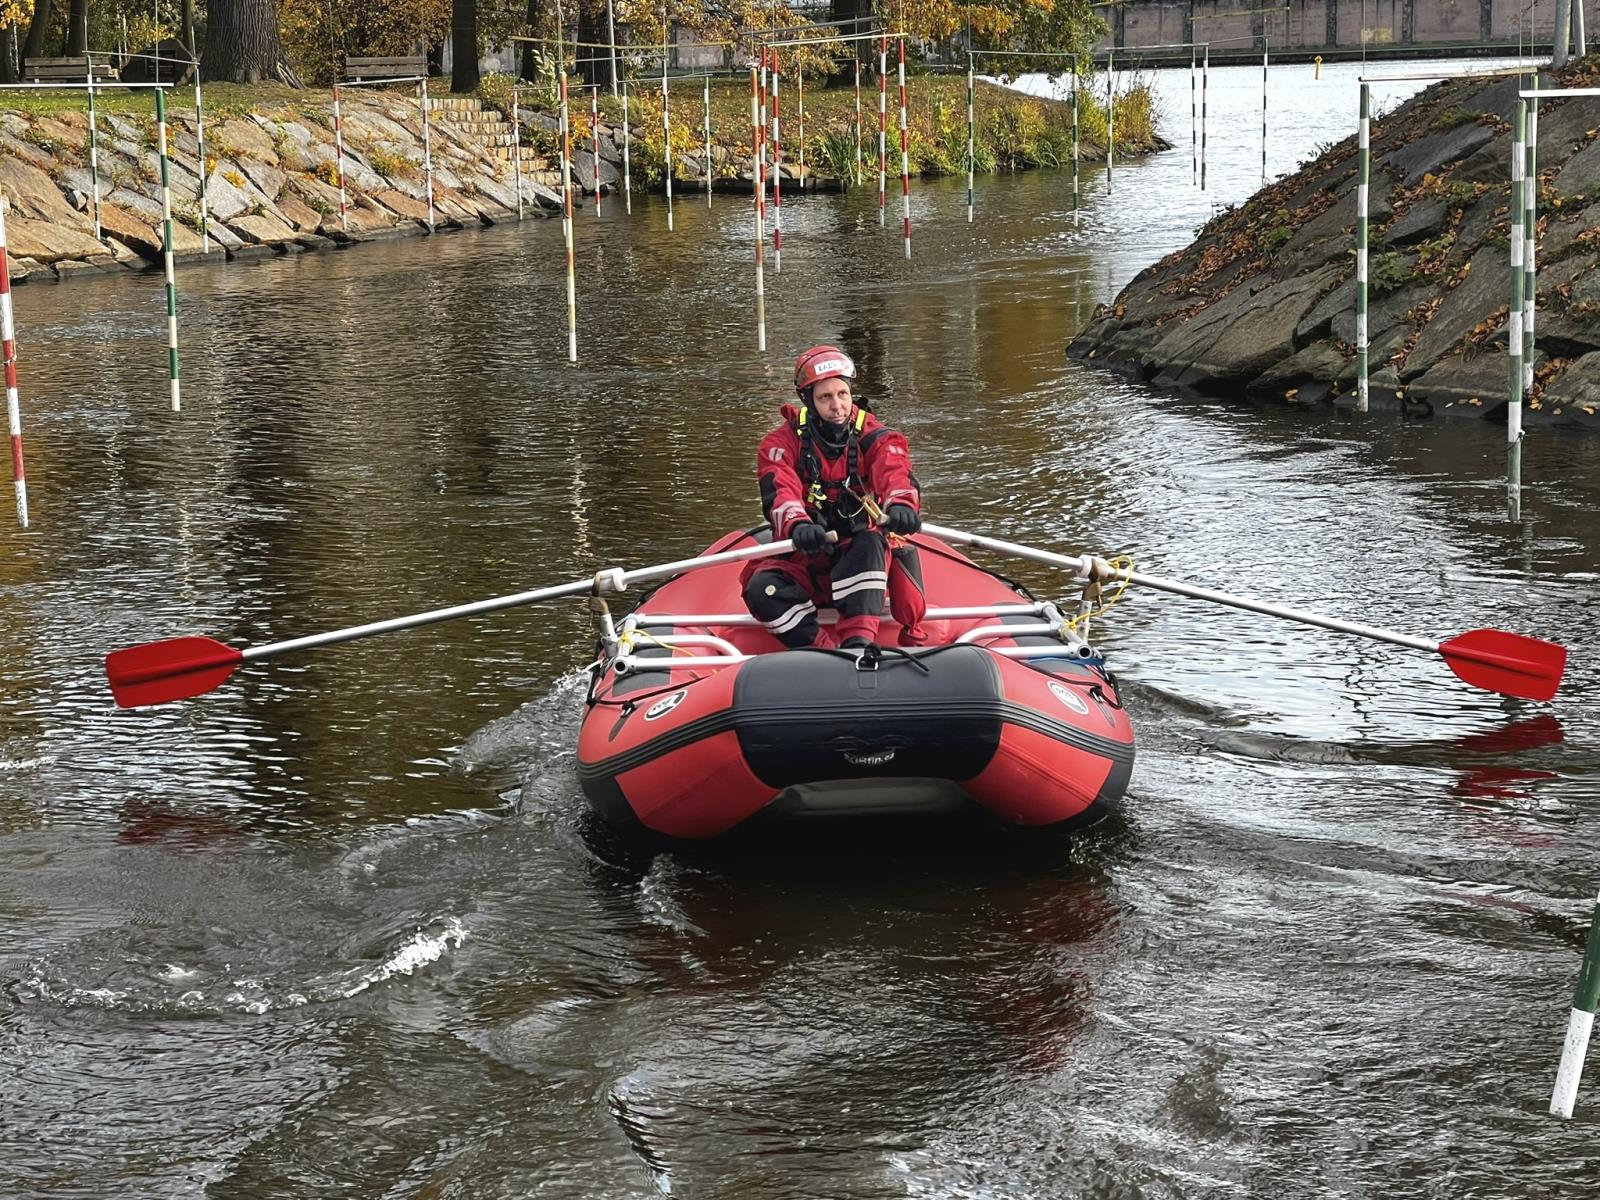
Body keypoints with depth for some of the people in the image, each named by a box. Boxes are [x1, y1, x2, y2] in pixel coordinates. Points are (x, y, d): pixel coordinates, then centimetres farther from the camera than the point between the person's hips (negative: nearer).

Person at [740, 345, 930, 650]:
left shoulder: (875, 439, -2)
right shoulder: (782, 443, -3)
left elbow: (896, 475, -24)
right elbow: (779, 494, -21)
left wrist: (900, 505, -51)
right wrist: (798, 525, -47)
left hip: (859, 561, -1)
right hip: (803, 563, 1)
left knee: (870, 545, -35)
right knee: (761, 590, -29)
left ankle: (858, 644, -45)